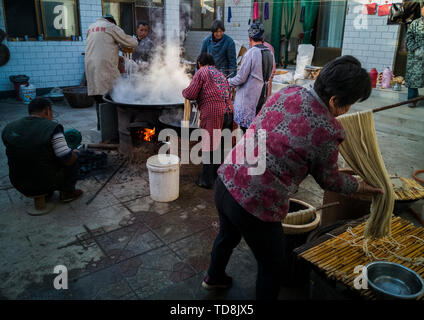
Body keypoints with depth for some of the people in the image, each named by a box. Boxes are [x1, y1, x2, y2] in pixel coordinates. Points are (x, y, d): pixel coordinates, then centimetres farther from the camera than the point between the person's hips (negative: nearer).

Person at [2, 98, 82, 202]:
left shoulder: (8, 128, -1)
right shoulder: (52, 128, -19)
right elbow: (67, 159, -19)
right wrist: (75, 153, 4)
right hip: (47, 184, -6)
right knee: (73, 157, 14)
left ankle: (47, 193, 26)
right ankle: (67, 192, 15)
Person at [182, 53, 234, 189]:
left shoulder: (201, 73, 3)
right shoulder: (221, 74, 25)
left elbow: (191, 94, -5)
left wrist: (184, 91, 17)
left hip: (212, 113, -7)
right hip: (228, 111, 7)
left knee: (209, 148, 1)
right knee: (222, 146, 16)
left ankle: (206, 180, 9)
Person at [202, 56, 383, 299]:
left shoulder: (288, 93, -2)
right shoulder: (328, 132, -19)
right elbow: (327, 179, 0)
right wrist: (357, 186, 19)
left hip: (225, 182, 8)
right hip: (256, 206, -8)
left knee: (228, 236, 36)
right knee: (273, 268, 20)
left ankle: (214, 277, 63)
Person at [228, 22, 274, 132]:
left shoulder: (251, 53, -16)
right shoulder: (270, 53, 6)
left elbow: (241, 78, -15)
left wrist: (228, 82, 1)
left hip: (249, 96, -7)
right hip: (263, 94, 8)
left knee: (246, 126, 0)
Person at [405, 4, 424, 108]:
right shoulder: (415, 23, 7)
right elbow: (409, 38, 3)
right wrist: (416, 49, -10)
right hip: (415, 56, 0)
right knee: (413, 75, 0)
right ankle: (412, 99, 10)